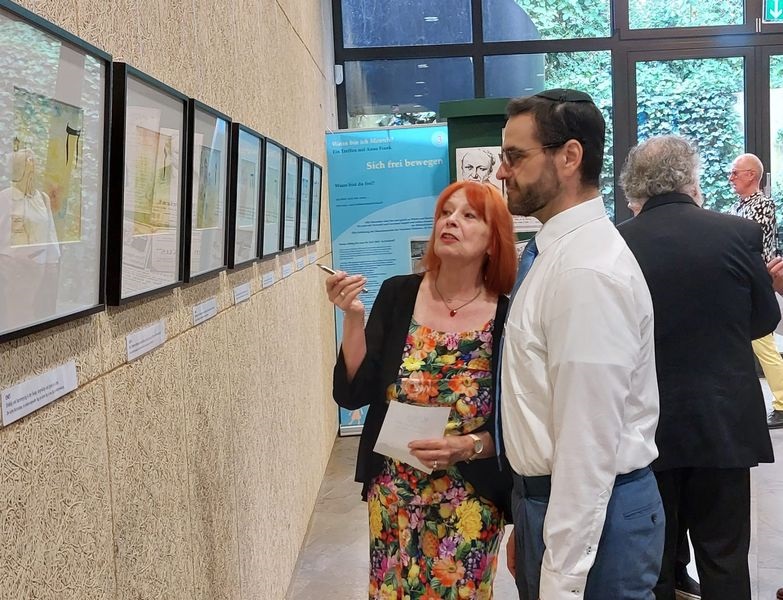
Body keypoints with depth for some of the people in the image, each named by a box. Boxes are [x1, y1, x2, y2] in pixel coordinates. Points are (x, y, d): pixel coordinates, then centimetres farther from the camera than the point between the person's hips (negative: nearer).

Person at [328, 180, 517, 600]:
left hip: (469, 503, -2)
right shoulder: (397, 295, -5)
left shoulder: (508, 317, -11)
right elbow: (352, 393, -7)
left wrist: (469, 446, -22)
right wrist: (354, 316, -18)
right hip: (393, 497, 2)